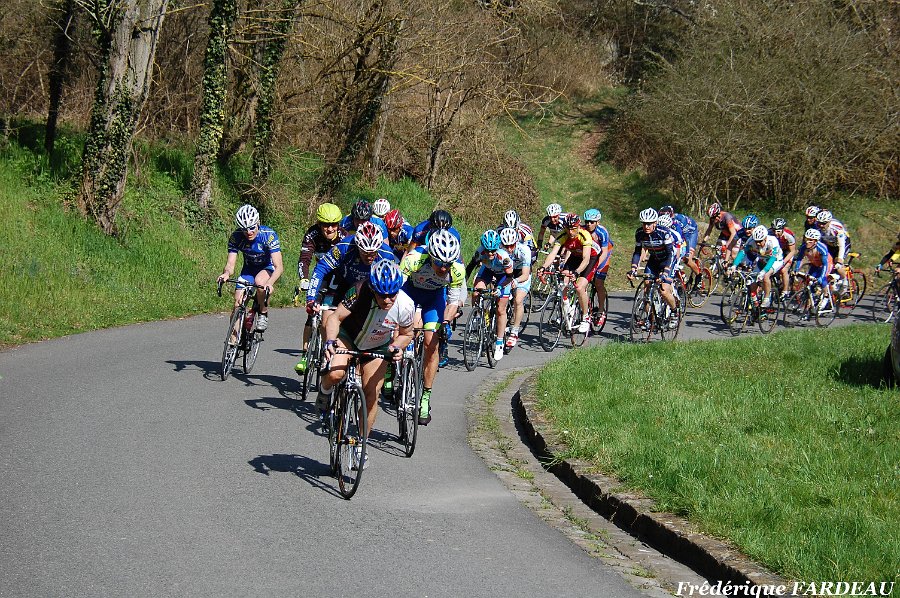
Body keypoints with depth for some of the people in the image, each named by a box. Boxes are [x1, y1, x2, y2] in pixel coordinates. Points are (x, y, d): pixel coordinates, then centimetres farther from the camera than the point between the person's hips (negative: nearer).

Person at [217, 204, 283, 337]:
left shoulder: (268, 235, -30)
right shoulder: (236, 237, -21)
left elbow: (279, 267, -35)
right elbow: (230, 265, -20)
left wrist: (270, 283, -54)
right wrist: (226, 274, -45)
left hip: (268, 268, -3)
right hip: (249, 269, 3)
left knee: (260, 281, -36)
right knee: (238, 303, -10)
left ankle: (263, 313, -12)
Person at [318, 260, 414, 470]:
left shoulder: (406, 306, -28)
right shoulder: (361, 294, -36)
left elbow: (406, 334, -7)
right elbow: (335, 318, -29)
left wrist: (396, 347, -27)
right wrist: (330, 341, -46)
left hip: (377, 347, 2)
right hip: (348, 336, -2)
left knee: (371, 396, -1)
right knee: (335, 373, -30)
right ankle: (325, 390, 8)